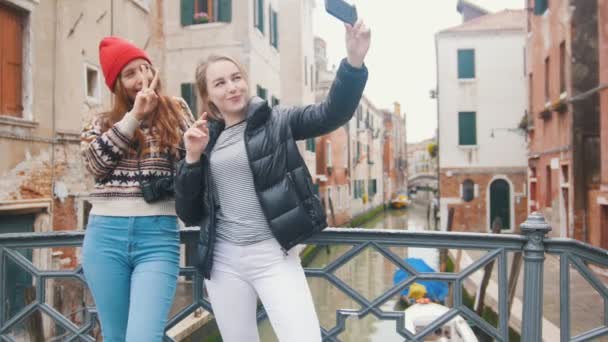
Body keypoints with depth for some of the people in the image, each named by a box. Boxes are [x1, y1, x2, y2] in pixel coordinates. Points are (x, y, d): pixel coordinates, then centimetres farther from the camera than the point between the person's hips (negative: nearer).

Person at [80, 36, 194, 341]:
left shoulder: (176, 111, 9)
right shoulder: (102, 123, 13)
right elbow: (95, 164, -6)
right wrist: (134, 116, -7)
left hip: (158, 235, -2)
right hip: (105, 236, 3)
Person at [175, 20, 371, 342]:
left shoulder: (276, 121, 1)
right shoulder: (206, 140, 9)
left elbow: (332, 112, -15)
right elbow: (188, 215, 7)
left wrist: (354, 62, -31)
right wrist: (192, 157, -6)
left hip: (273, 256, -3)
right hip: (223, 261, 3)